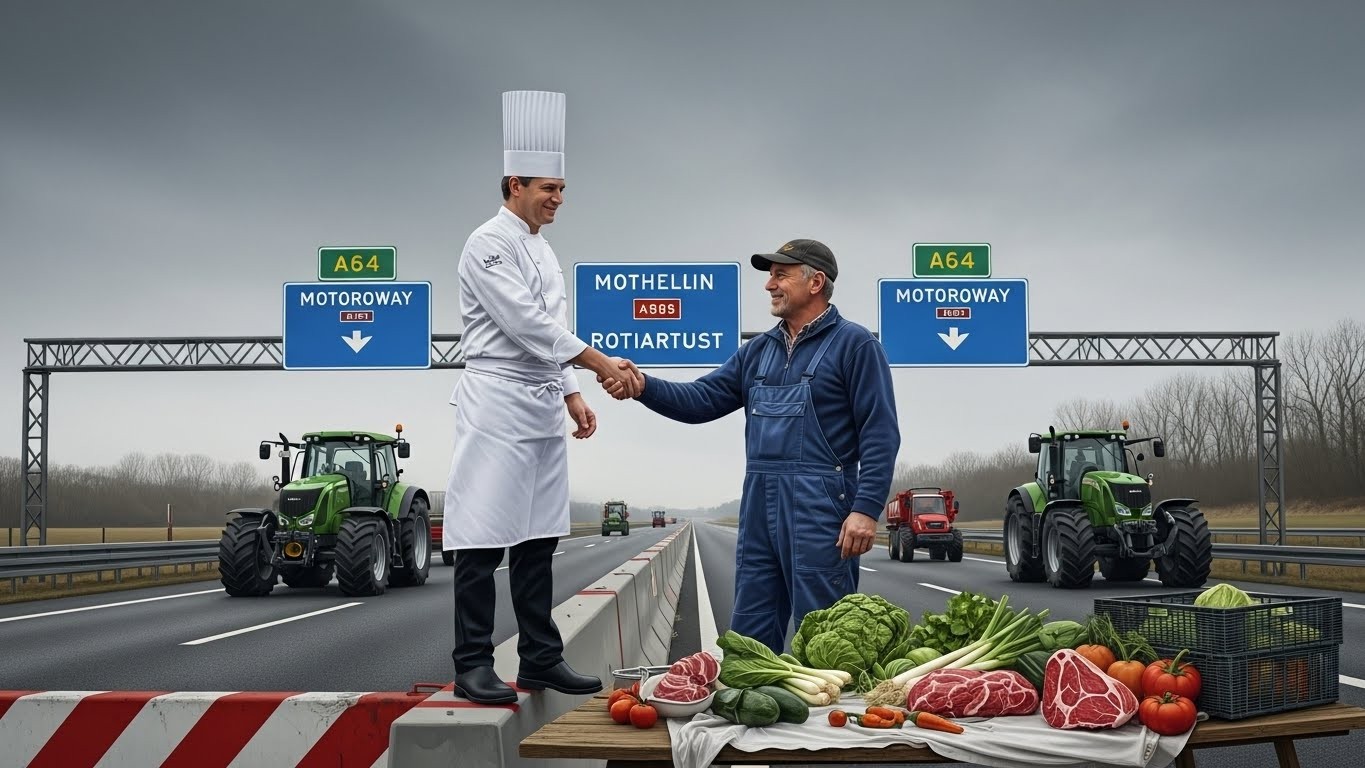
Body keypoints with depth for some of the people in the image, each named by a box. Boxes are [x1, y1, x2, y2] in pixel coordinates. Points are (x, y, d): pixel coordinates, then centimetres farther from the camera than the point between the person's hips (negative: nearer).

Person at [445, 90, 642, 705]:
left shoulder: (541, 250, 18)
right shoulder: (489, 243, -11)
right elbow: (528, 325, -19)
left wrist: (572, 395, 13)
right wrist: (603, 364, -18)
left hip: (541, 406, 9)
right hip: (497, 402, -9)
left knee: (537, 538, 11)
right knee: (483, 540, -5)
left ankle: (540, 659, 18)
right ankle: (472, 666, 1)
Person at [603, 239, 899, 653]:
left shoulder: (854, 344, -3)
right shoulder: (758, 351, 18)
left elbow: (880, 433, -9)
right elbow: (703, 399, 11)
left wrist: (866, 509, -17)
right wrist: (643, 387, -6)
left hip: (819, 509, -7)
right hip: (759, 506, 7)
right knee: (750, 632, 11)